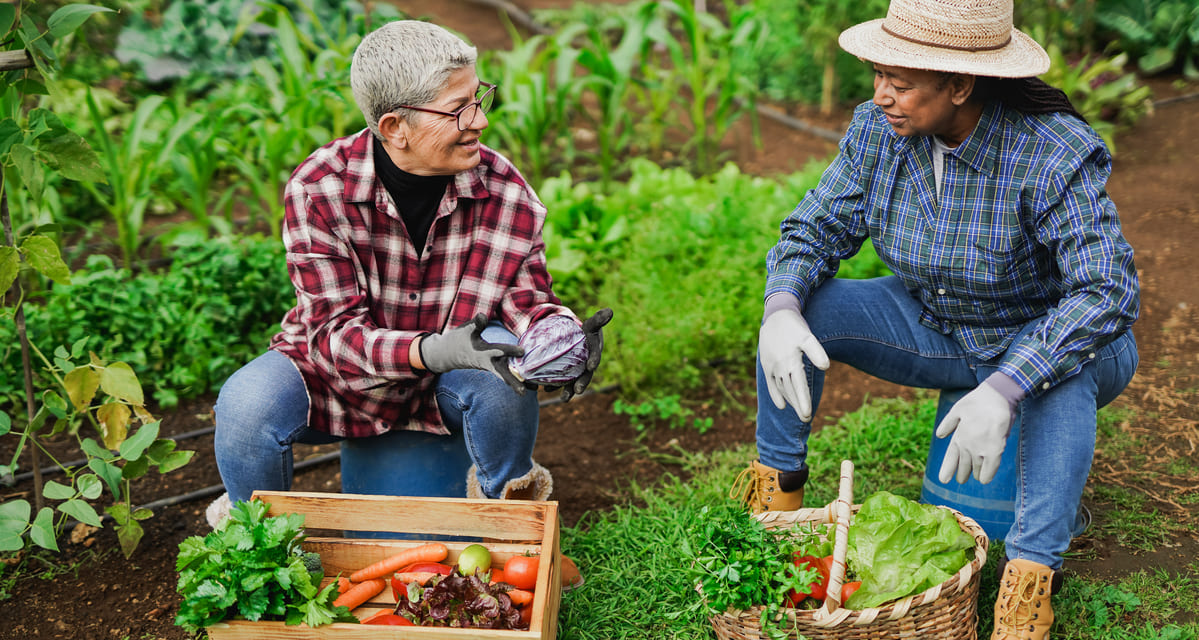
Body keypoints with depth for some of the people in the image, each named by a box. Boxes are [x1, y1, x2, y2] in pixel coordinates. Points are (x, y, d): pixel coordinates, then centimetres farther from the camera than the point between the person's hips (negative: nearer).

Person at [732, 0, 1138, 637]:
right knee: (801, 307, -15)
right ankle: (776, 498, -2)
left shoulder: (1050, 154, -30)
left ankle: (1028, 587, -36)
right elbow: (813, 228, -5)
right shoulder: (878, 133, -13)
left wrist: (1003, 391, -47)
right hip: (936, 330, 5)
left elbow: (1107, 292, -37)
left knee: (1061, 374, -40)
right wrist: (780, 311, -28)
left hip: (1039, 335, -4)